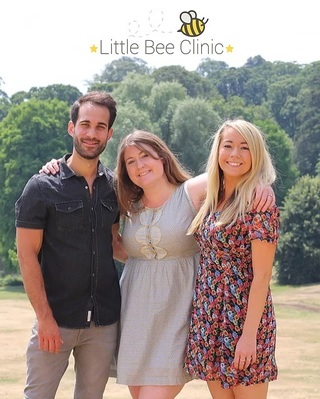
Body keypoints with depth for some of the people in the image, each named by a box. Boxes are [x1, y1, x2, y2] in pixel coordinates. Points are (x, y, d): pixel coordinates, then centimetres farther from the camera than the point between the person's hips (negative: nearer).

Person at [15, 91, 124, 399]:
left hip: (104, 321, 4)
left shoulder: (114, 186, 8)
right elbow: (27, 255, -7)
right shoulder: (42, 187, -4)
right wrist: (44, 316, -13)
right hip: (56, 318, -4)